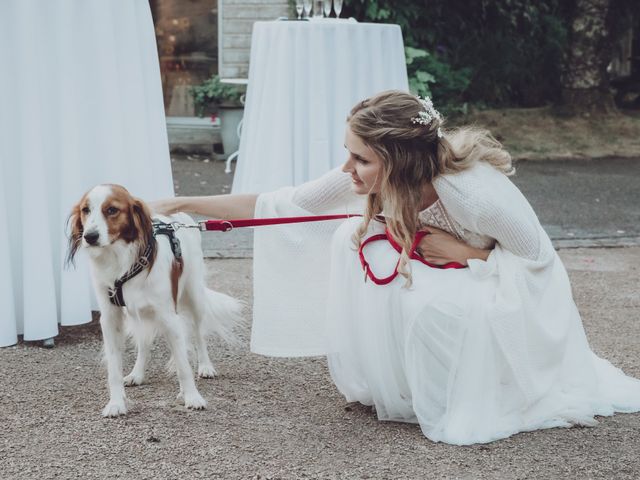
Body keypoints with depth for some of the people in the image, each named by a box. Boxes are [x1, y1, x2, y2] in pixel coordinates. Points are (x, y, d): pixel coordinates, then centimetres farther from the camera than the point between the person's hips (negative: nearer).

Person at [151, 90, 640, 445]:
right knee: (353, 242, -16)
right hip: (437, 279, 6)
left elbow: (541, 261, -24)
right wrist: (183, 205, -21)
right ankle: (393, 382, -1)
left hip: (521, 294, -6)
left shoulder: (475, 190, -36)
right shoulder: (373, 175, -21)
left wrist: (462, 253, -29)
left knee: (436, 301, -36)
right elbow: (284, 205, -18)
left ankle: (467, 404, -8)